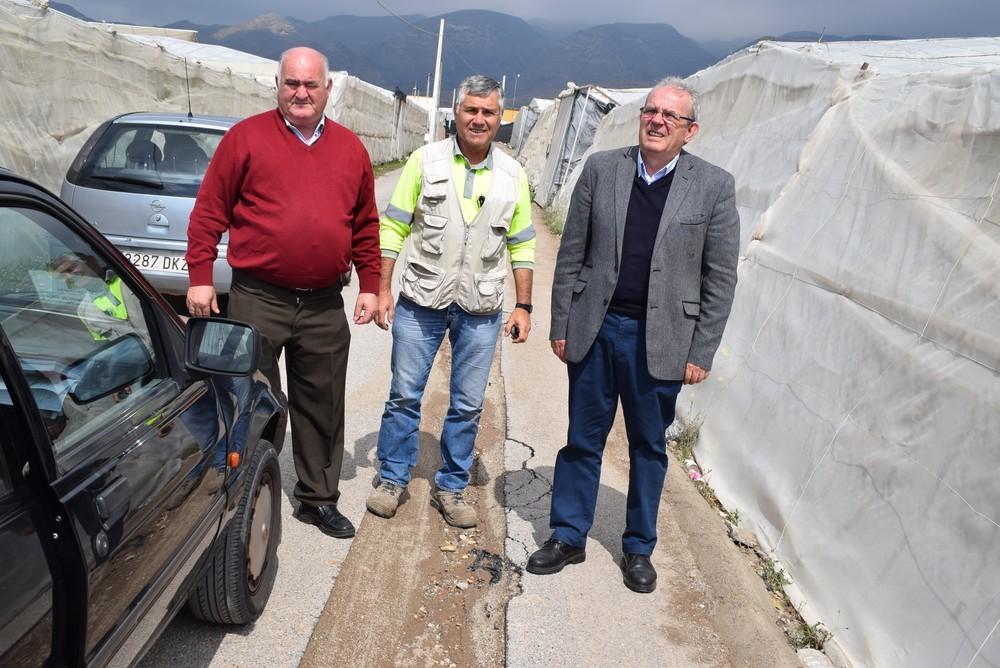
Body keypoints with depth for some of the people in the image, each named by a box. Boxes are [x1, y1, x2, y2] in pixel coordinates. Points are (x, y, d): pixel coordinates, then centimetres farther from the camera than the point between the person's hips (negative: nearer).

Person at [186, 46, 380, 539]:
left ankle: (319, 498, 29)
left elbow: (366, 227, 13)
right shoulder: (247, 137, -2)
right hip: (257, 300, -3)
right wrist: (200, 279, -6)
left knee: (322, 407, 13)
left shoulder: (351, 149, 9)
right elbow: (208, 212, -2)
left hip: (324, 307, 3)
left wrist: (369, 286, 9)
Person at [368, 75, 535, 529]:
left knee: (468, 405, 8)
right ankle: (392, 478, 25)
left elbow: (521, 247, 8)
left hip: (480, 309, 2)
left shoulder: (513, 175, 5)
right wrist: (382, 290, -5)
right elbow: (393, 228, 0)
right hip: (421, 302, -1)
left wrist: (523, 307, 3)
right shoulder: (425, 161, -1)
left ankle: (451, 487, 25)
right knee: (404, 395, 6)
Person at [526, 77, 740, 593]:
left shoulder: (714, 186, -3)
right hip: (595, 328, 1)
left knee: (649, 447, 13)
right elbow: (571, 254, 4)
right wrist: (560, 324, 3)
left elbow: (719, 278, -1)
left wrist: (702, 352, -4)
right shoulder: (601, 169, 1)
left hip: (660, 340, -1)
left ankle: (638, 548, 32)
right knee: (583, 439, 12)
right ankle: (567, 537, 29)